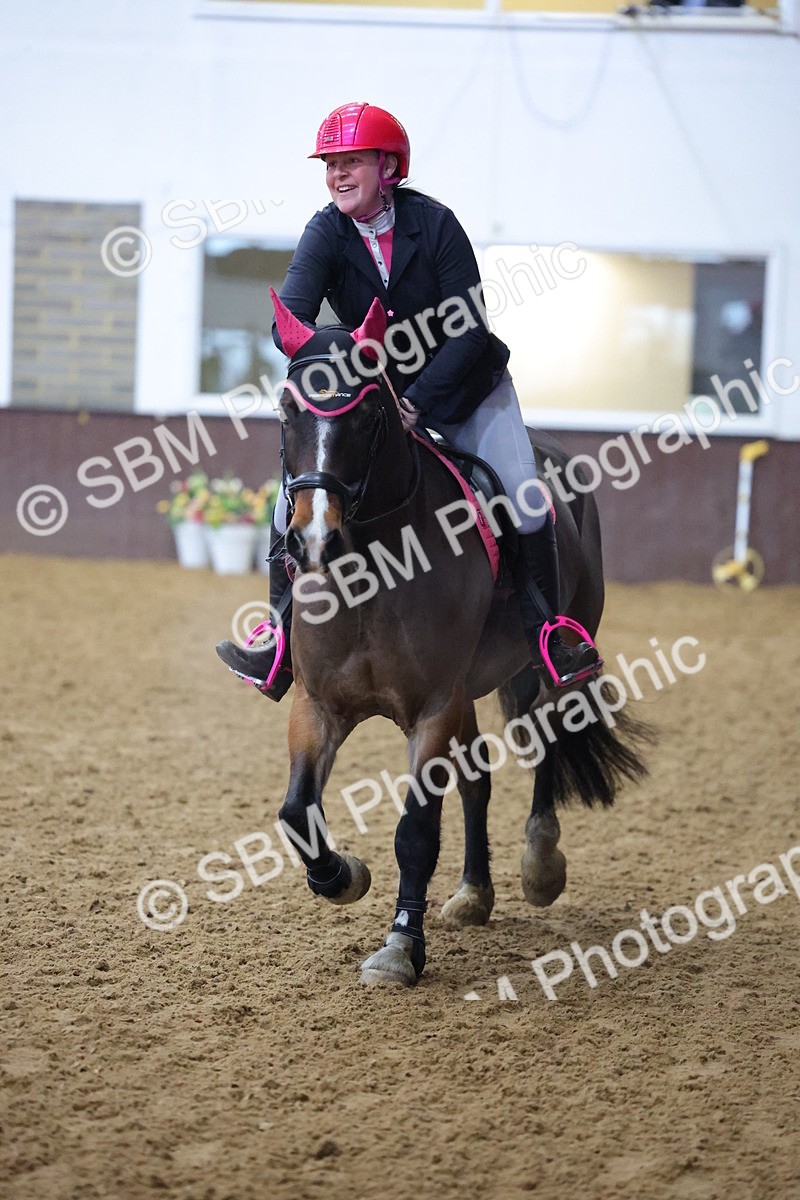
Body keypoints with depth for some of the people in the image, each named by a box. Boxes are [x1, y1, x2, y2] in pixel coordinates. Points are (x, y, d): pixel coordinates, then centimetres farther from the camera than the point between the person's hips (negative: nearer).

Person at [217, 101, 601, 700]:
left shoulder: (434, 222, -18)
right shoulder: (326, 234, -13)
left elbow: (470, 330, -19)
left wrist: (417, 400, -28)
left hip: (465, 385, -2)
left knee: (521, 494, -18)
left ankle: (548, 634, -1)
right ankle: (279, 647, -3)